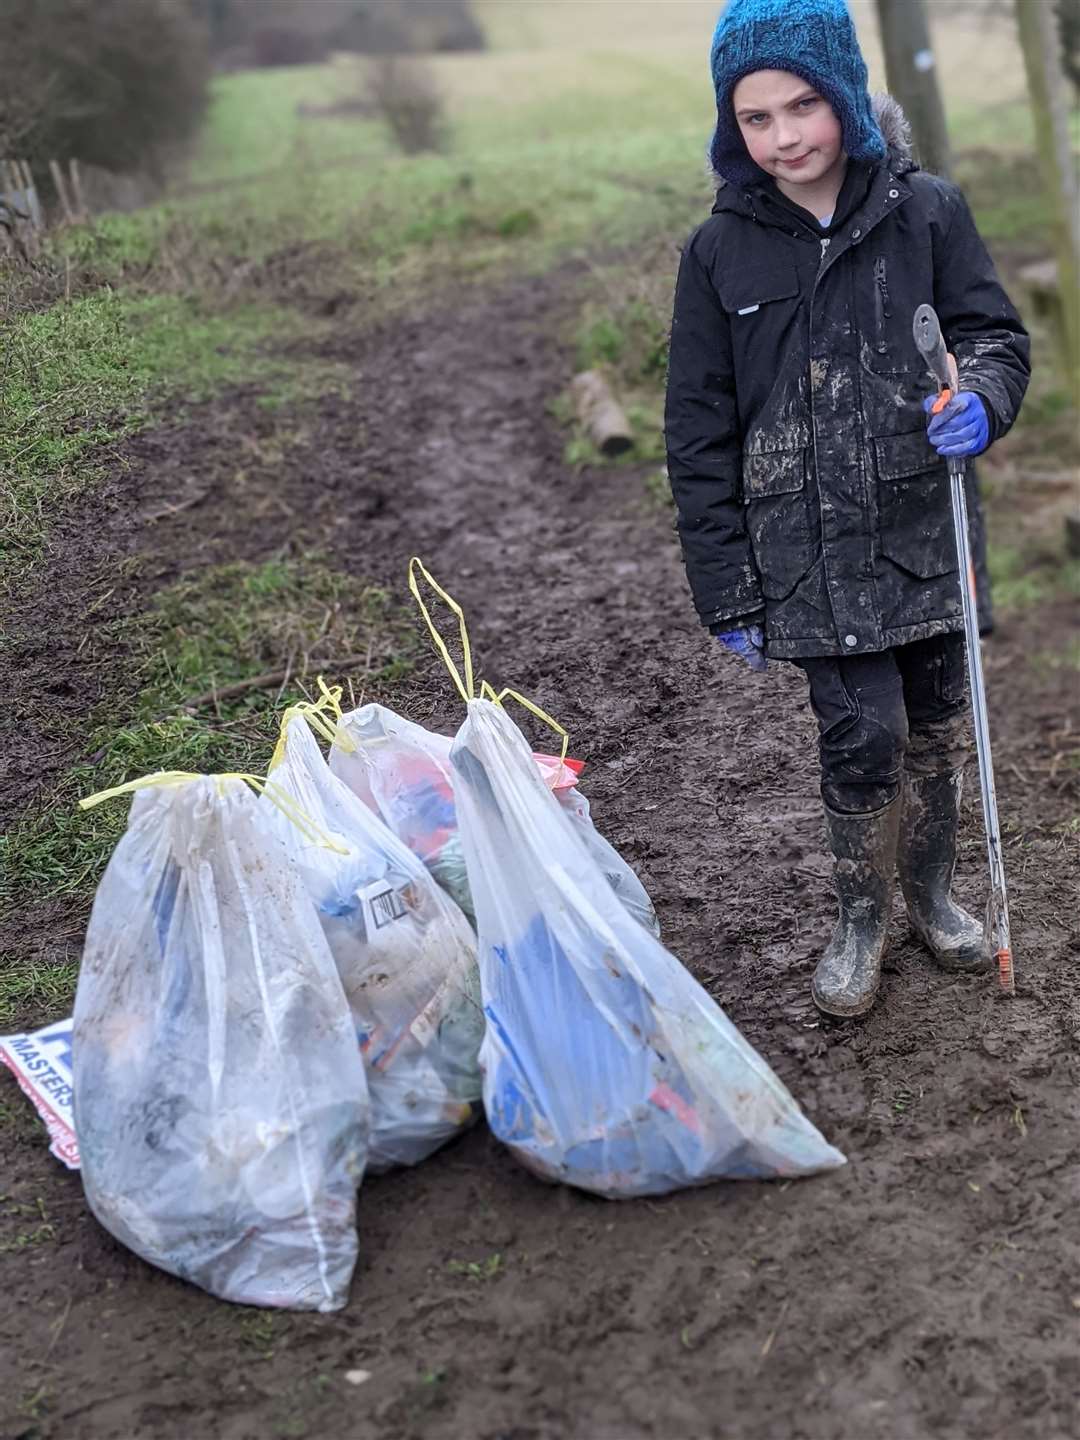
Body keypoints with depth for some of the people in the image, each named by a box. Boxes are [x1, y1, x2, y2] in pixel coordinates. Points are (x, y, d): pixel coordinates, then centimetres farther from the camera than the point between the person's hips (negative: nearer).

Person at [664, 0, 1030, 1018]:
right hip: (811, 553, -2)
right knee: (864, 738, -7)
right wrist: (729, 596, -2)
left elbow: (997, 335, 6)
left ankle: (930, 891, 39)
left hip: (926, 533, 2)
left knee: (939, 731, 12)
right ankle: (860, 920, 20)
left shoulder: (926, 212, -2)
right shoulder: (721, 252, -2)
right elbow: (700, 437, 0)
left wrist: (981, 399, -20)